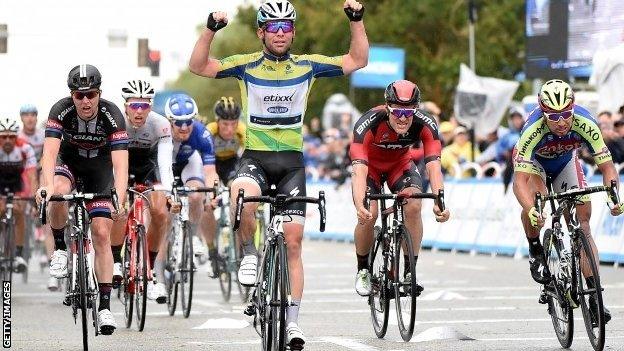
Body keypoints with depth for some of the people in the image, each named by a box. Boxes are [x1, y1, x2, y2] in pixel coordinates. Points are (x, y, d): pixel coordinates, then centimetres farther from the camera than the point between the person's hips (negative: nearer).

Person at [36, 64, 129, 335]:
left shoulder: (112, 115, -30)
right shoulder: (61, 111, -28)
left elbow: (120, 163, -38)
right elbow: (49, 152, -38)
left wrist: (119, 200, -53)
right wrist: (47, 185, -56)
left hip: (99, 168, 0)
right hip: (69, 161, 0)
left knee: (102, 234, -10)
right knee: (58, 194, -36)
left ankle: (105, 307, -6)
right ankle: (60, 249, -10)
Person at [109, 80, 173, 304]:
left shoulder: (160, 125, -28)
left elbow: (165, 161, -37)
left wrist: (167, 192, -51)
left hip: (148, 165, 1)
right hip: (122, 165, -1)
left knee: (160, 213, -18)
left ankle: (149, 270, -3)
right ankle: (115, 262, -14)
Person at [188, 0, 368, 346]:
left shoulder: (307, 66, 2)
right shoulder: (246, 66, -1)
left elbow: (358, 60, 3)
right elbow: (198, 66, -10)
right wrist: (211, 29, -24)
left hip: (291, 161, 2)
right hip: (254, 158, -2)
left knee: (293, 242, -3)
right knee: (242, 198, -36)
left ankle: (292, 321, 3)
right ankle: (250, 254, -8)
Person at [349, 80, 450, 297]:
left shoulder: (425, 124, -31)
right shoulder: (368, 124, -37)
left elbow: (433, 165, -37)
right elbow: (359, 168, -46)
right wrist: (360, 206, -62)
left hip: (400, 164, 2)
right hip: (370, 166, -2)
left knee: (413, 207, -25)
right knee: (368, 216, -24)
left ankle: (411, 270, -10)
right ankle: (363, 270, 2)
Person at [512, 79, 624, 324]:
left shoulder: (585, 125, -34)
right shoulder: (533, 131, -41)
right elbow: (519, 181, -45)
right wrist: (531, 209, -63)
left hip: (566, 161, 2)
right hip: (534, 161, -2)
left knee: (581, 224, -7)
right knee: (534, 199, -34)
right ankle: (535, 252, -7)